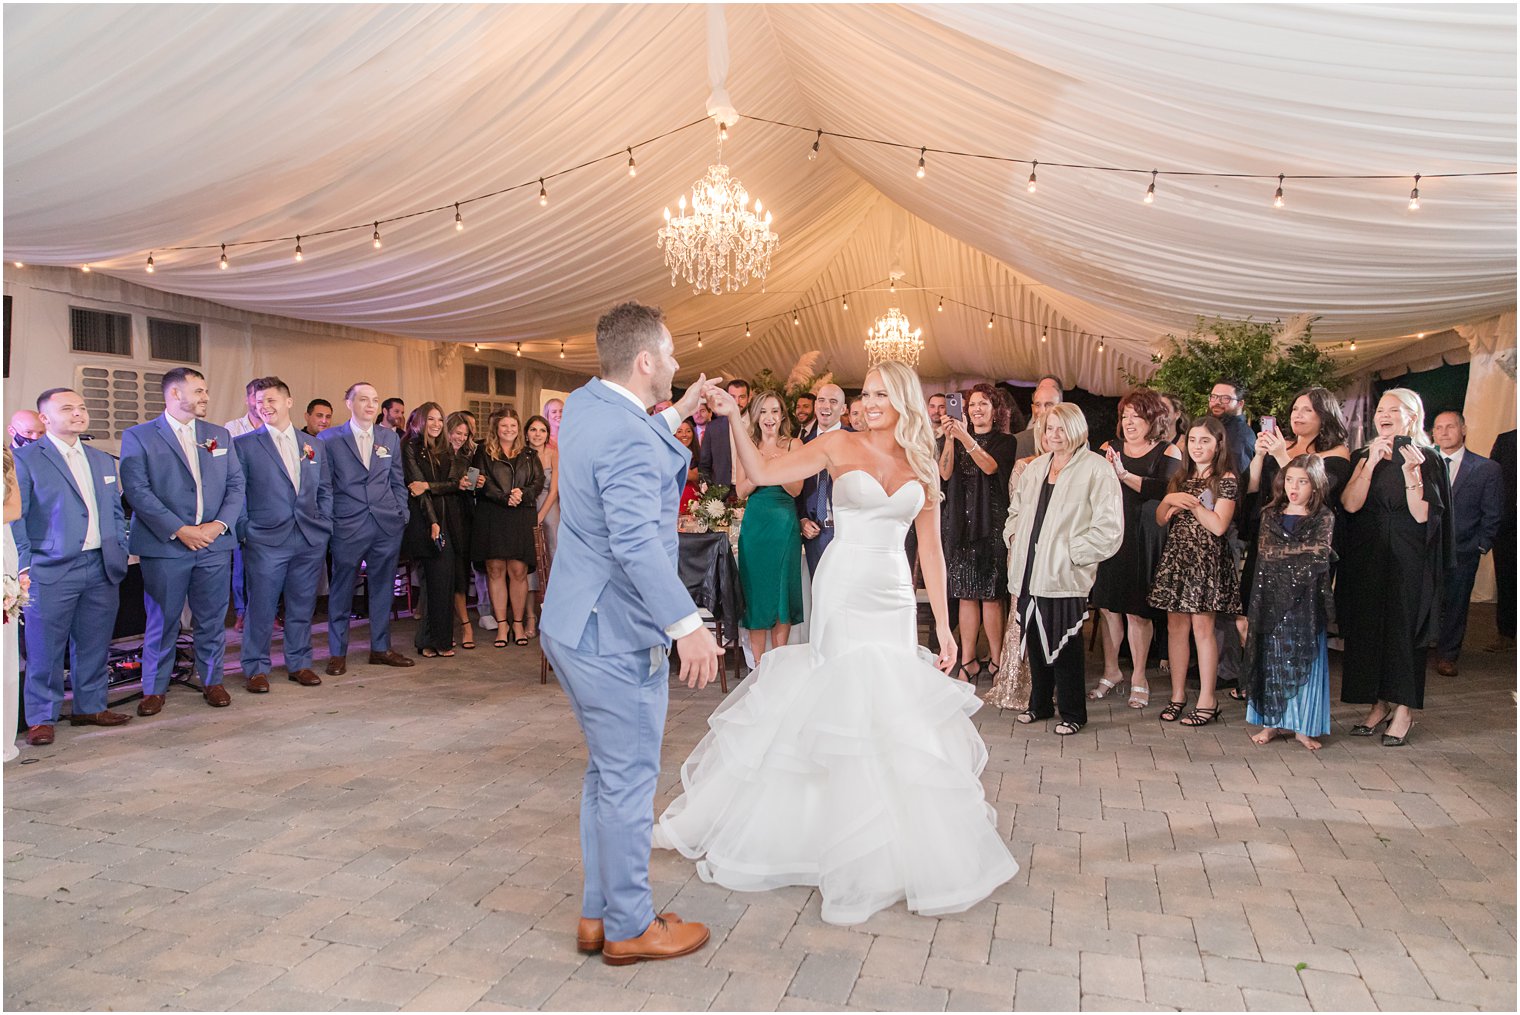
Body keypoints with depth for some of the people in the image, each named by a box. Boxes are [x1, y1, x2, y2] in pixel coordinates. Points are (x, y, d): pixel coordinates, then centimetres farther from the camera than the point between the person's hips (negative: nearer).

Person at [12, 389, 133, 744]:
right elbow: (14, 518, -5)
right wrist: (23, 567, -10)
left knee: (94, 645, 12)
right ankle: (41, 718, 14)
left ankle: (90, 707, 25)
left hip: (102, 569, 5)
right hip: (51, 572, -5)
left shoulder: (103, 461, 15)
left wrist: (120, 555, 11)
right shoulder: (25, 459, -3)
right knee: (45, 649, 2)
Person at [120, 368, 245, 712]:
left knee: (212, 619, 9)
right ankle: (154, 688, 17)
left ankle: (212, 681, 23)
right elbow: (137, 490, -9)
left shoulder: (219, 435, 13)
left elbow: (236, 485, 9)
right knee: (162, 620, 4)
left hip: (215, 544, 3)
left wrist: (221, 523, -7)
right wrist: (178, 529, -15)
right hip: (164, 546, -3)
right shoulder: (138, 437, 0)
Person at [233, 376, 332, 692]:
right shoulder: (243, 445, 2)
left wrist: (324, 526, 6)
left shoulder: (314, 445, 12)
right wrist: (244, 532, -5)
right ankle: (256, 668, 14)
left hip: (310, 540, 3)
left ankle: (299, 663, 22)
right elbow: (236, 493, 1)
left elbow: (325, 490, 16)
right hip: (266, 541, -3)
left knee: (302, 607, 10)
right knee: (261, 608, 1)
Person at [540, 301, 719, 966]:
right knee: (630, 781, 4)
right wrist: (686, 622, -38)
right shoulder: (628, 438, -23)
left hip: (576, 628, 10)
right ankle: (630, 928, 21)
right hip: (617, 637, -10)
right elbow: (636, 542, -34)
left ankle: (597, 915, 32)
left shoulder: (584, 404, 7)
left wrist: (675, 415, 30)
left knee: (606, 774, 20)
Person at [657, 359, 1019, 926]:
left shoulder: (921, 466, 9)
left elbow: (930, 549, 9)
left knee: (895, 709, 6)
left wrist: (943, 627, 7)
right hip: (845, 591, -3)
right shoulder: (840, 447, -1)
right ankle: (865, 856, 15)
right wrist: (735, 419, -22)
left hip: (896, 598, 3)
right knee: (854, 702, -2)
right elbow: (763, 473, -9)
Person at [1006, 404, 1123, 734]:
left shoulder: (1097, 469, -6)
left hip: (1063, 576, -6)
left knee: (1064, 644, -1)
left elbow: (1109, 527, -12)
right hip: (1029, 572, 6)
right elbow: (1016, 509, 28)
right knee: (1034, 639, 13)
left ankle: (1072, 712, 13)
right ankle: (1039, 703, 28)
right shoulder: (1036, 467, 15)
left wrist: (1073, 551, -12)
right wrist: (1014, 535, 11)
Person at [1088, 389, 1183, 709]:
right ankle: (1111, 671, 21)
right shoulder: (1109, 448, 11)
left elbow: (1164, 489, -17)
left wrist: (1124, 474, -26)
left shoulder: (1168, 452, 0)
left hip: (1142, 540, -3)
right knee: (1107, 605, 6)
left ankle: (1139, 677, 13)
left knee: (1137, 610, 0)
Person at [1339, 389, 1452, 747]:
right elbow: (1350, 504, -8)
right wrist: (1371, 463, -15)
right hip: (1366, 559, 4)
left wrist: (1411, 472, -22)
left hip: (1408, 560, -3)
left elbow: (1422, 515, -13)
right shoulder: (1363, 456, 7)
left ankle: (1404, 708, 9)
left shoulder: (1426, 458, -3)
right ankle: (1380, 703, 16)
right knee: (1369, 626, 5)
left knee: (1404, 627, -1)